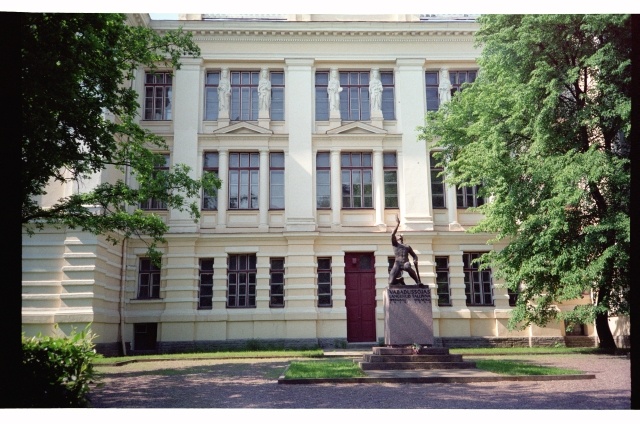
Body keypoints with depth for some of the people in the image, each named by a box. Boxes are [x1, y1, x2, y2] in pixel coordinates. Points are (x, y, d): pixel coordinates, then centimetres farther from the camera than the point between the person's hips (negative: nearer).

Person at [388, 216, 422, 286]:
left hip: (406, 263, 1)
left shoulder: (407, 246, 27)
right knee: (391, 283, -16)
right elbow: (392, 235, -1)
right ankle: (398, 279, 21)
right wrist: (398, 224, -3)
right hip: (397, 263, -1)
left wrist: (415, 260, 1)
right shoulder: (395, 244, 17)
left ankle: (418, 282, -30)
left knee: (407, 266, -42)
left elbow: (414, 255, 27)